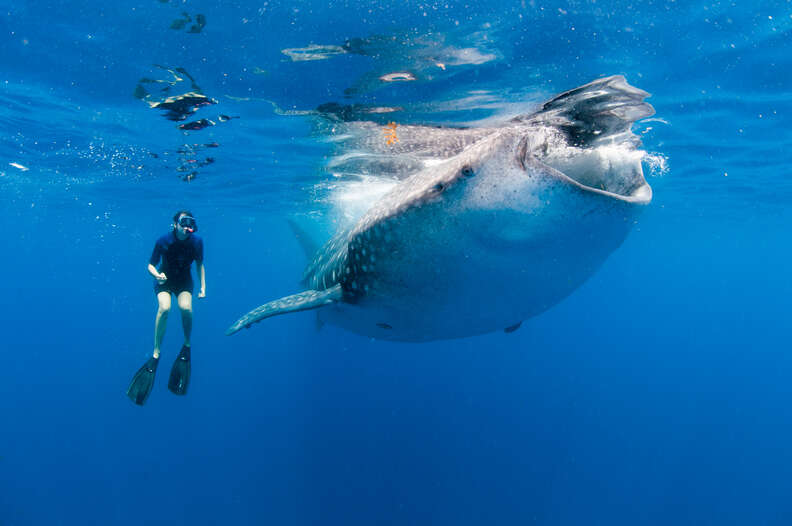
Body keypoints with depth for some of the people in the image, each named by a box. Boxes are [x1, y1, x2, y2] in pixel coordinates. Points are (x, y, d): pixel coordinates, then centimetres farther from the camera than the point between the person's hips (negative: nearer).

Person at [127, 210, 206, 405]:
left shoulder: (196, 242, -14)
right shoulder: (163, 241, -19)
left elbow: (199, 264, 2)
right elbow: (151, 265, -9)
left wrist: (203, 287, -1)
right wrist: (157, 275, -31)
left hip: (184, 281, 1)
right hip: (164, 280, -1)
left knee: (186, 308, -29)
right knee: (165, 308, -30)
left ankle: (187, 345, -3)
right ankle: (156, 353, -18)